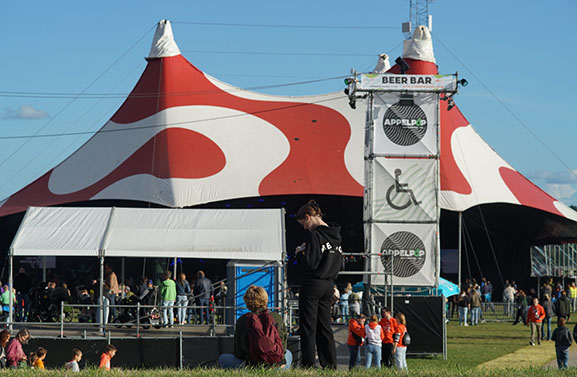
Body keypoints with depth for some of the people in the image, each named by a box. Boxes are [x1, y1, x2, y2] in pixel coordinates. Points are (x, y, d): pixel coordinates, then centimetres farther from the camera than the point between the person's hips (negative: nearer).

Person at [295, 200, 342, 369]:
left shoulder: (314, 235, -15)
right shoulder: (335, 235, 10)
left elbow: (310, 263, -19)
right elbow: (339, 262, 15)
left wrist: (300, 253, -3)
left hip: (312, 285, -8)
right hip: (328, 286, 8)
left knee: (308, 326, -2)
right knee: (324, 325, 12)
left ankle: (308, 363, -3)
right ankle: (330, 363, 11)